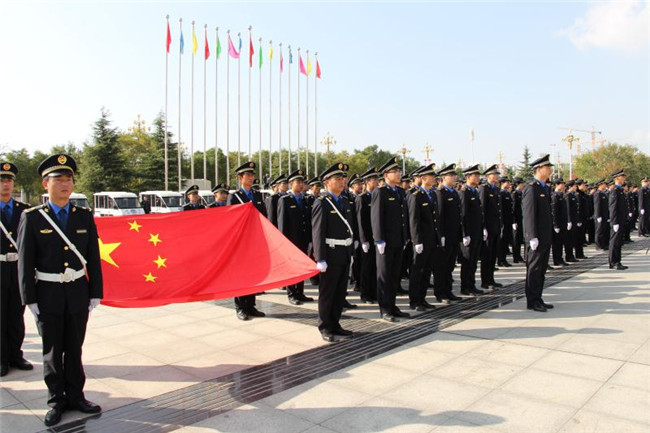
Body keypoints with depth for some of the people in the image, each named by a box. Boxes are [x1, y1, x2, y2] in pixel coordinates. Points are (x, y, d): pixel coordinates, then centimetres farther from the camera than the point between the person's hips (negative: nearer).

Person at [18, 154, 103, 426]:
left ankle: (75, 396, 29)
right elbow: (25, 263, -4)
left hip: (78, 293, 2)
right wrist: (30, 299, -6)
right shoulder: (32, 218, -4)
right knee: (52, 351, 11)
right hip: (48, 295, -1)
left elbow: (93, 258, 3)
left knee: (74, 349, 13)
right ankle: (56, 401, 27)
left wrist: (95, 293, 1)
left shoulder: (84, 216, 2)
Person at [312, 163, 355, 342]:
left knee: (340, 292, 13)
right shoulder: (321, 203, -10)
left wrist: (351, 253, 15)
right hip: (330, 254, -7)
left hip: (344, 255, 7)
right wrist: (320, 259, -20)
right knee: (327, 293, 4)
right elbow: (317, 233, -15)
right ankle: (325, 328, 17)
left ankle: (335, 324, 26)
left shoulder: (345, 203, 14)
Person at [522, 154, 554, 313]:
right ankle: (532, 301, 6)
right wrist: (533, 237, -22)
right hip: (537, 238, -9)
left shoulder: (545, 188, 15)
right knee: (534, 269, -2)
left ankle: (538, 299, 23)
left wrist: (550, 233, 18)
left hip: (546, 237, 9)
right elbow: (529, 214, -19)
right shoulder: (531, 188, -14)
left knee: (542, 270, 14)